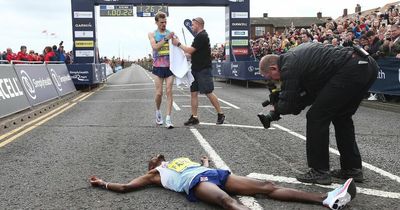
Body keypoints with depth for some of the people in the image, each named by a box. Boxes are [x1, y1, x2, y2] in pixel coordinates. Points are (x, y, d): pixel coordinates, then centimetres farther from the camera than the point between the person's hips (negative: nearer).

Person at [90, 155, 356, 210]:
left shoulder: (182, 159, 40)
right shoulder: (153, 174, 25)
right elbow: (125, 187, 21)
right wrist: (103, 183, 25)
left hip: (213, 173, 7)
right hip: (195, 181, -6)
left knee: (267, 186, -12)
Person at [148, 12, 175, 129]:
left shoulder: (171, 33, 8)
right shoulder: (152, 34, 4)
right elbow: (155, 47, -13)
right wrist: (166, 38, -20)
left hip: (170, 66, 1)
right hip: (158, 66, -1)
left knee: (169, 92, -4)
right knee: (159, 93, 0)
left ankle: (168, 119, -2)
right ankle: (158, 111, 28)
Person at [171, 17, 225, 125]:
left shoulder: (202, 36, -14)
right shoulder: (199, 36, 19)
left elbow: (190, 50, -18)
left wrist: (178, 44, -8)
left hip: (203, 70, -10)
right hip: (196, 69, 10)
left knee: (209, 93, -5)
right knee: (193, 93, 5)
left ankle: (220, 114, 7)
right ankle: (194, 117, 8)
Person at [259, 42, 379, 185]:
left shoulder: (288, 66, -6)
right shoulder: (295, 54, 22)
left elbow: (288, 106, -3)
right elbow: (314, 90, 26)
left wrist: (276, 108, 17)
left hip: (350, 70, -10)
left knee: (316, 117, -2)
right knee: (341, 117, 21)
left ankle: (320, 172, 5)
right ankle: (352, 169, 27)